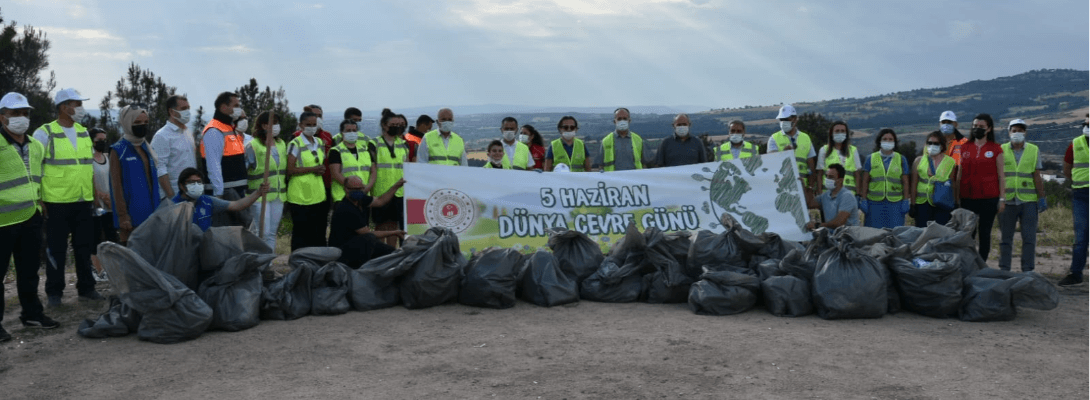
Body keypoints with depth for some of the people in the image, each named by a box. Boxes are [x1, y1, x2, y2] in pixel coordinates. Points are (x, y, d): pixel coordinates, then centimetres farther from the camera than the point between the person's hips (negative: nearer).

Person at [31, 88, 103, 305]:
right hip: (56, 201, -5)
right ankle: (54, 291, 14)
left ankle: (86, 287, 20)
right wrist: (38, 199, -10)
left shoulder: (84, 132, 11)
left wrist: (96, 192, 13)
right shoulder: (44, 133, -6)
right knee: (56, 248, 3)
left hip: (83, 201, 5)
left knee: (84, 246, 10)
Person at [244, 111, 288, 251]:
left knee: (272, 233, 10)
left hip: (278, 196, 7)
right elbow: (243, 170, -11)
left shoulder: (281, 144, 12)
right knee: (263, 232, -11)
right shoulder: (253, 146, -10)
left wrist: (285, 192, 19)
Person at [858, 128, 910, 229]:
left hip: (895, 203, 0)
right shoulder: (871, 159, 8)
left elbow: (905, 183, 9)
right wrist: (863, 200, 1)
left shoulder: (901, 159, 10)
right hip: (874, 203, 0)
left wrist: (906, 201, 2)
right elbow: (865, 182, 7)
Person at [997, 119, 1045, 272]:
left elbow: (1037, 177, 7)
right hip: (1007, 200, 0)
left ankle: (1027, 271, 7)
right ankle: (1004, 270, 11)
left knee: (1029, 238, 1)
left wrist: (1042, 198, 3)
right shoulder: (1001, 150, 7)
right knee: (1005, 238, 4)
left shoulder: (1034, 150, 8)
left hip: (1029, 201, 0)